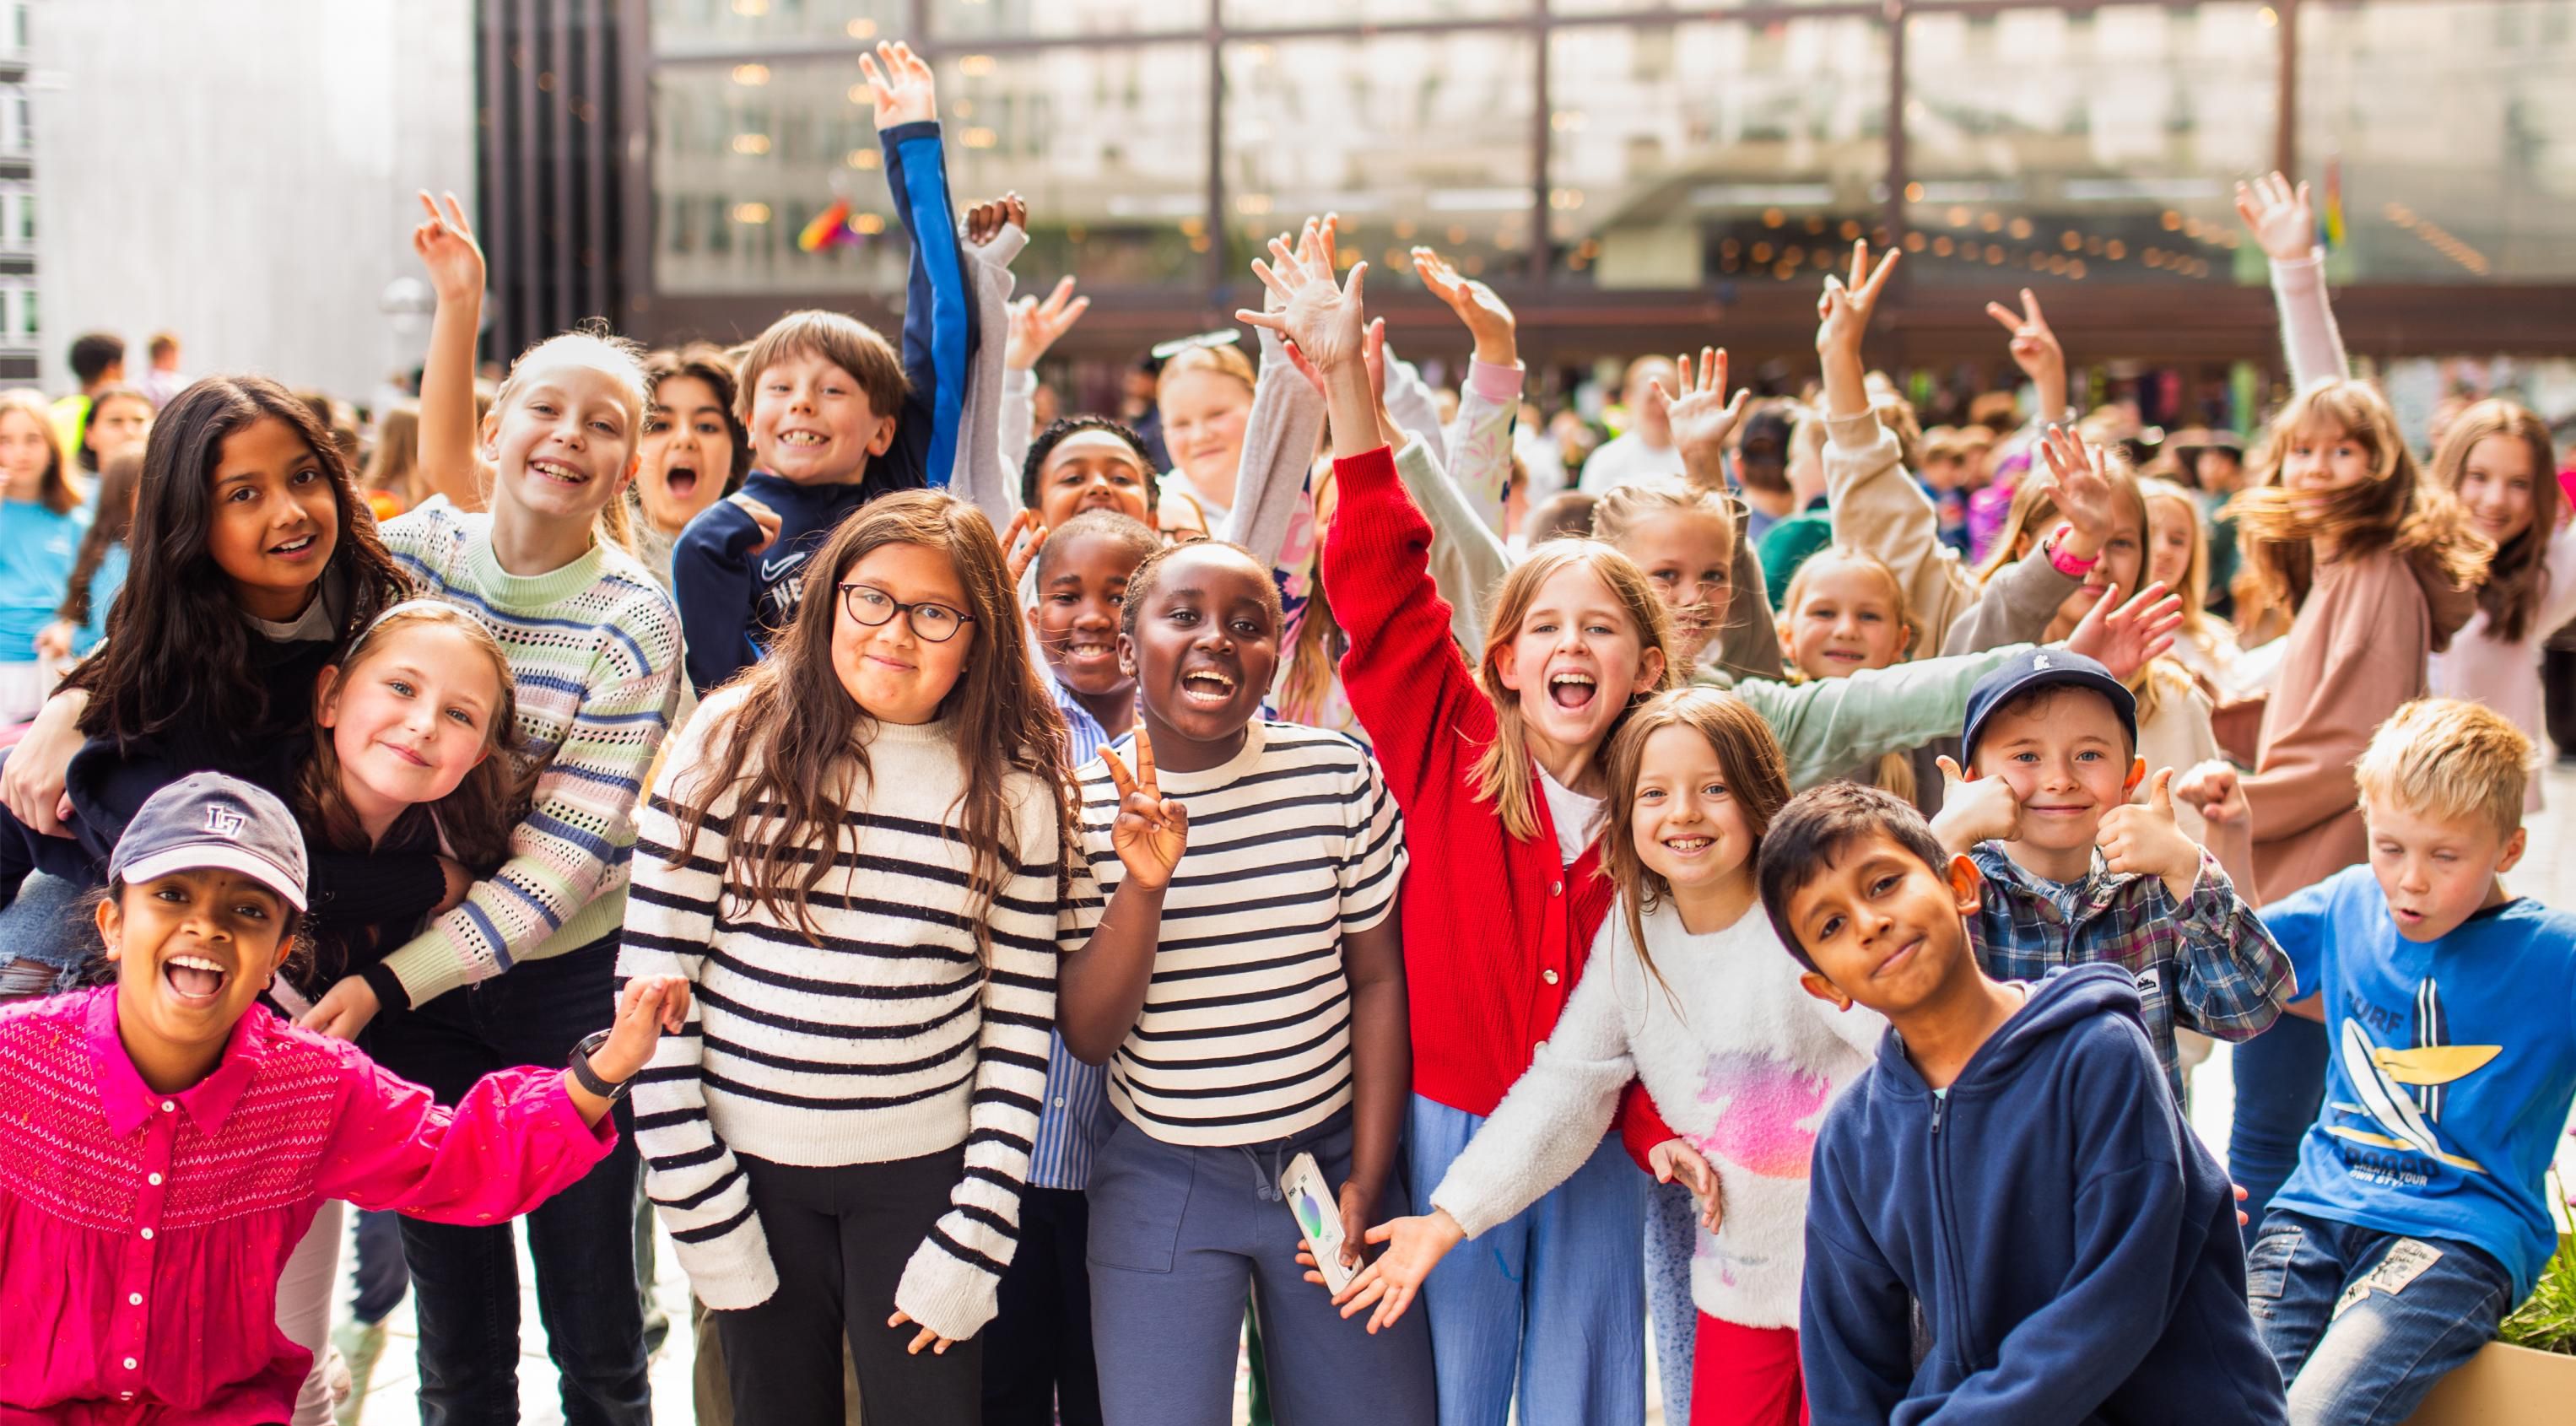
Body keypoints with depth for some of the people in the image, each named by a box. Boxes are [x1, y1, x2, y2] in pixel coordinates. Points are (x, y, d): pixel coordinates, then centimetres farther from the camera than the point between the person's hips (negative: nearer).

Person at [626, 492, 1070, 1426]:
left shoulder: (1015, 791, -1)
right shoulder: (734, 743, -4)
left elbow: (1020, 1026, 0)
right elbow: (652, 972, -5)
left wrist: (975, 1238, -5)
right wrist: (701, 1205, -8)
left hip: (920, 1172, 0)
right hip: (749, 1162, 0)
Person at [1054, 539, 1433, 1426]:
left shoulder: (1339, 776, -7)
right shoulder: (1082, 805, -8)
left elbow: (1376, 979, 1)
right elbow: (1088, 1037, -10)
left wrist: (1366, 1184, -1)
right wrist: (1144, 888, -26)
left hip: (1329, 1153, 1)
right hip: (1160, 1178, -1)